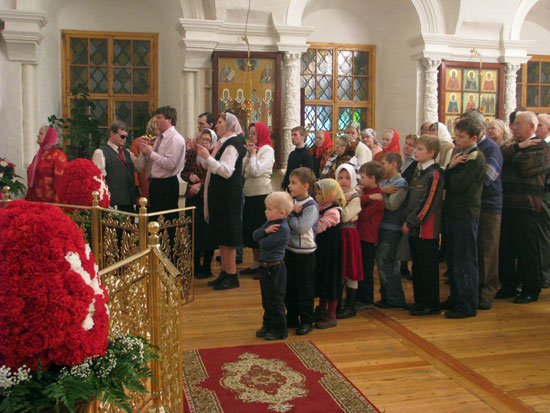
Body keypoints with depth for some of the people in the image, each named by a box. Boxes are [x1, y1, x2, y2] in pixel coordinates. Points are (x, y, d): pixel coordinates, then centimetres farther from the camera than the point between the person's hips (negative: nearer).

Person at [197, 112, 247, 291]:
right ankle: (225, 272, 23)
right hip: (219, 195, 10)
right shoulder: (224, 143, 16)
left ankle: (232, 277, 3)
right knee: (221, 235, 14)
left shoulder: (232, 144, -14)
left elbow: (227, 171, -24)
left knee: (227, 236, -5)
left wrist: (208, 157, -25)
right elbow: (211, 167, 18)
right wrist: (203, 155, 6)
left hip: (228, 195, -10)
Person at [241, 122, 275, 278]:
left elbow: (256, 171, -20)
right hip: (250, 195, 9)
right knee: (250, 230, 12)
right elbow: (241, 170, 5)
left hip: (262, 195, -9)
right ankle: (256, 264, 23)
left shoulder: (267, 150, -8)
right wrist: (248, 155, -4)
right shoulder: (252, 150, 16)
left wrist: (253, 154, -9)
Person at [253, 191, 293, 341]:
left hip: (275, 268, -9)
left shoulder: (282, 229, -23)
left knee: (275, 301, 3)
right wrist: (265, 230, -18)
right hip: (265, 267, 9)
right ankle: (268, 325, 33)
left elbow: (264, 244, -25)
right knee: (266, 300, 20)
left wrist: (263, 235, -3)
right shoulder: (270, 223, 7)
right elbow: (255, 235, 1)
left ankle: (279, 330, 16)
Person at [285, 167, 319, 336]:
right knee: (289, 286, 16)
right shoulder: (293, 202, 6)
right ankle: (292, 318, 30)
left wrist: (289, 216, -12)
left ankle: (306, 322, 16)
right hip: (290, 250, 7)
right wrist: (292, 212, -17)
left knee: (304, 288, 3)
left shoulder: (311, 206, -16)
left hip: (305, 253, -7)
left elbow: (301, 227, -26)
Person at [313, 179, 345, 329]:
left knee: (330, 281, 1)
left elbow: (317, 228, -26)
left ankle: (331, 317, 12)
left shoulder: (332, 212, -20)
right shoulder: (321, 208, 9)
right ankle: (322, 310, 34)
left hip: (330, 253, -9)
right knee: (321, 280, 18)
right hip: (321, 250, 9)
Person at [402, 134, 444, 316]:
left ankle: (431, 305, 10)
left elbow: (428, 204, -17)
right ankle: (420, 301, 25)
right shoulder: (418, 172, 14)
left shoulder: (434, 174, -14)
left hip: (427, 230, -9)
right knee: (417, 267, 15)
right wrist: (407, 220, 10)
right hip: (414, 229, 9)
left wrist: (410, 223, -14)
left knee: (428, 268, 0)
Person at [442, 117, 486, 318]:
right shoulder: (459, 154, 14)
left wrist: (451, 167, -3)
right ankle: (455, 299, 27)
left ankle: (467, 305, 5)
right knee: (452, 260, 16)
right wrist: (451, 166, -9)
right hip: (454, 212, 9)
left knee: (464, 262, -3)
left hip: (467, 214, -9)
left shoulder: (476, 157, -13)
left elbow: (457, 185, -21)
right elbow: (447, 182, 8)